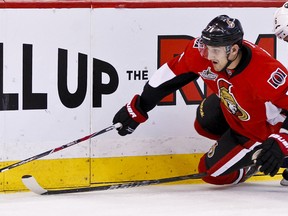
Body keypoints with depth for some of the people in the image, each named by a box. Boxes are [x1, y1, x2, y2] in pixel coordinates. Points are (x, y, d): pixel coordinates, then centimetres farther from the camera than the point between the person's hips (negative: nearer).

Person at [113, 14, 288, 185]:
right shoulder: (202, 52, -24)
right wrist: (138, 108, -7)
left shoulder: (266, 73, -43)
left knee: (211, 170, -4)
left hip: (263, 129, -7)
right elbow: (170, 75, -11)